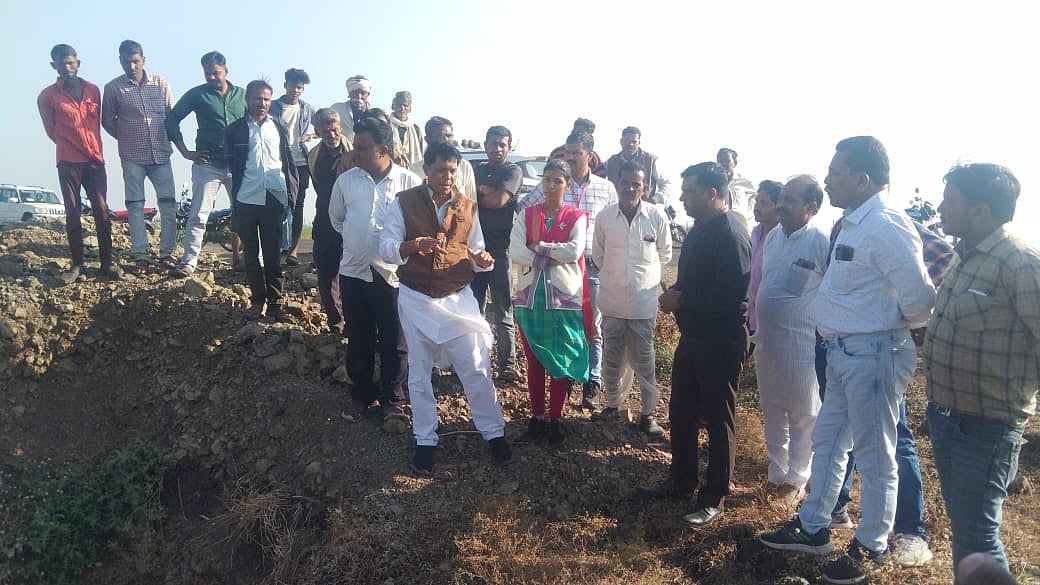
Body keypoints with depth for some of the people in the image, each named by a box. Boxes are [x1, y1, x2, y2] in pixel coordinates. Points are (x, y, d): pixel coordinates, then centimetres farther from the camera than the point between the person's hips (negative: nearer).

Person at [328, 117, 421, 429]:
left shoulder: (410, 182, -10)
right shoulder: (346, 180, 0)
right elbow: (336, 217, 17)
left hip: (393, 273, -3)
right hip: (353, 272, 3)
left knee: (394, 342, 6)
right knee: (359, 339, 14)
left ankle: (392, 400, 21)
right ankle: (361, 394, 31)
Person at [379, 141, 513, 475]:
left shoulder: (468, 207, 3)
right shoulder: (404, 202, -4)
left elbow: (476, 255, 5)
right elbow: (386, 248, -10)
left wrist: (483, 260, -19)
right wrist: (415, 244, -30)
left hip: (458, 298, 1)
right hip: (416, 299, -1)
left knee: (476, 368, 2)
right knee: (419, 372, 9)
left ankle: (494, 433, 19)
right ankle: (425, 441, 24)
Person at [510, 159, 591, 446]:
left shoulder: (577, 216, 0)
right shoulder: (527, 214, 6)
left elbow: (574, 251, -16)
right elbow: (515, 252, -7)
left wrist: (539, 247, -10)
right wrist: (551, 258, -14)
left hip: (565, 297, -2)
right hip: (530, 296, 2)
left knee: (561, 360, 5)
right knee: (534, 360, 10)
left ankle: (555, 419, 18)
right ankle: (537, 416, 23)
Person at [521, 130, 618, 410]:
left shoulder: (606, 188, 4)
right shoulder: (550, 185, 2)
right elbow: (521, 211, 5)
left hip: (593, 266, 0)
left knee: (592, 327, 5)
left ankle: (592, 383, 16)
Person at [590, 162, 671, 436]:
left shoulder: (657, 215, -9)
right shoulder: (604, 216, -5)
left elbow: (665, 254, 5)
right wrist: (614, 274, 11)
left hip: (644, 300, -2)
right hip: (612, 298, 2)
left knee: (644, 361, 6)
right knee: (612, 357, 14)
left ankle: (648, 412, 19)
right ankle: (612, 405, 30)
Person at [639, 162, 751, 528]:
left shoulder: (731, 234, -19)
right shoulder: (701, 228, 11)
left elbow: (732, 292, -27)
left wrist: (682, 299, -19)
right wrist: (675, 296, 0)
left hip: (721, 342, -9)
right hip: (693, 335, 9)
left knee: (718, 419, 3)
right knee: (681, 412, 17)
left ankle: (713, 499, 17)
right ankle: (682, 481, 33)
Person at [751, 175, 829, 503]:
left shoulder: (822, 243, -17)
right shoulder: (772, 236, 5)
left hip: (802, 345, -6)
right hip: (766, 341, 7)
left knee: (803, 416, 10)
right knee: (772, 412, 18)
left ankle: (796, 480, 26)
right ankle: (776, 472, 34)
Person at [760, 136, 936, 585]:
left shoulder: (886, 226, -20)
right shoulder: (854, 223, 9)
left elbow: (919, 299, -21)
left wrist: (900, 328, -3)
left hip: (874, 354, -9)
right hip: (843, 351, 10)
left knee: (873, 455, 7)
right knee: (827, 441, 19)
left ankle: (870, 546, 27)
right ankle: (812, 527, 36)